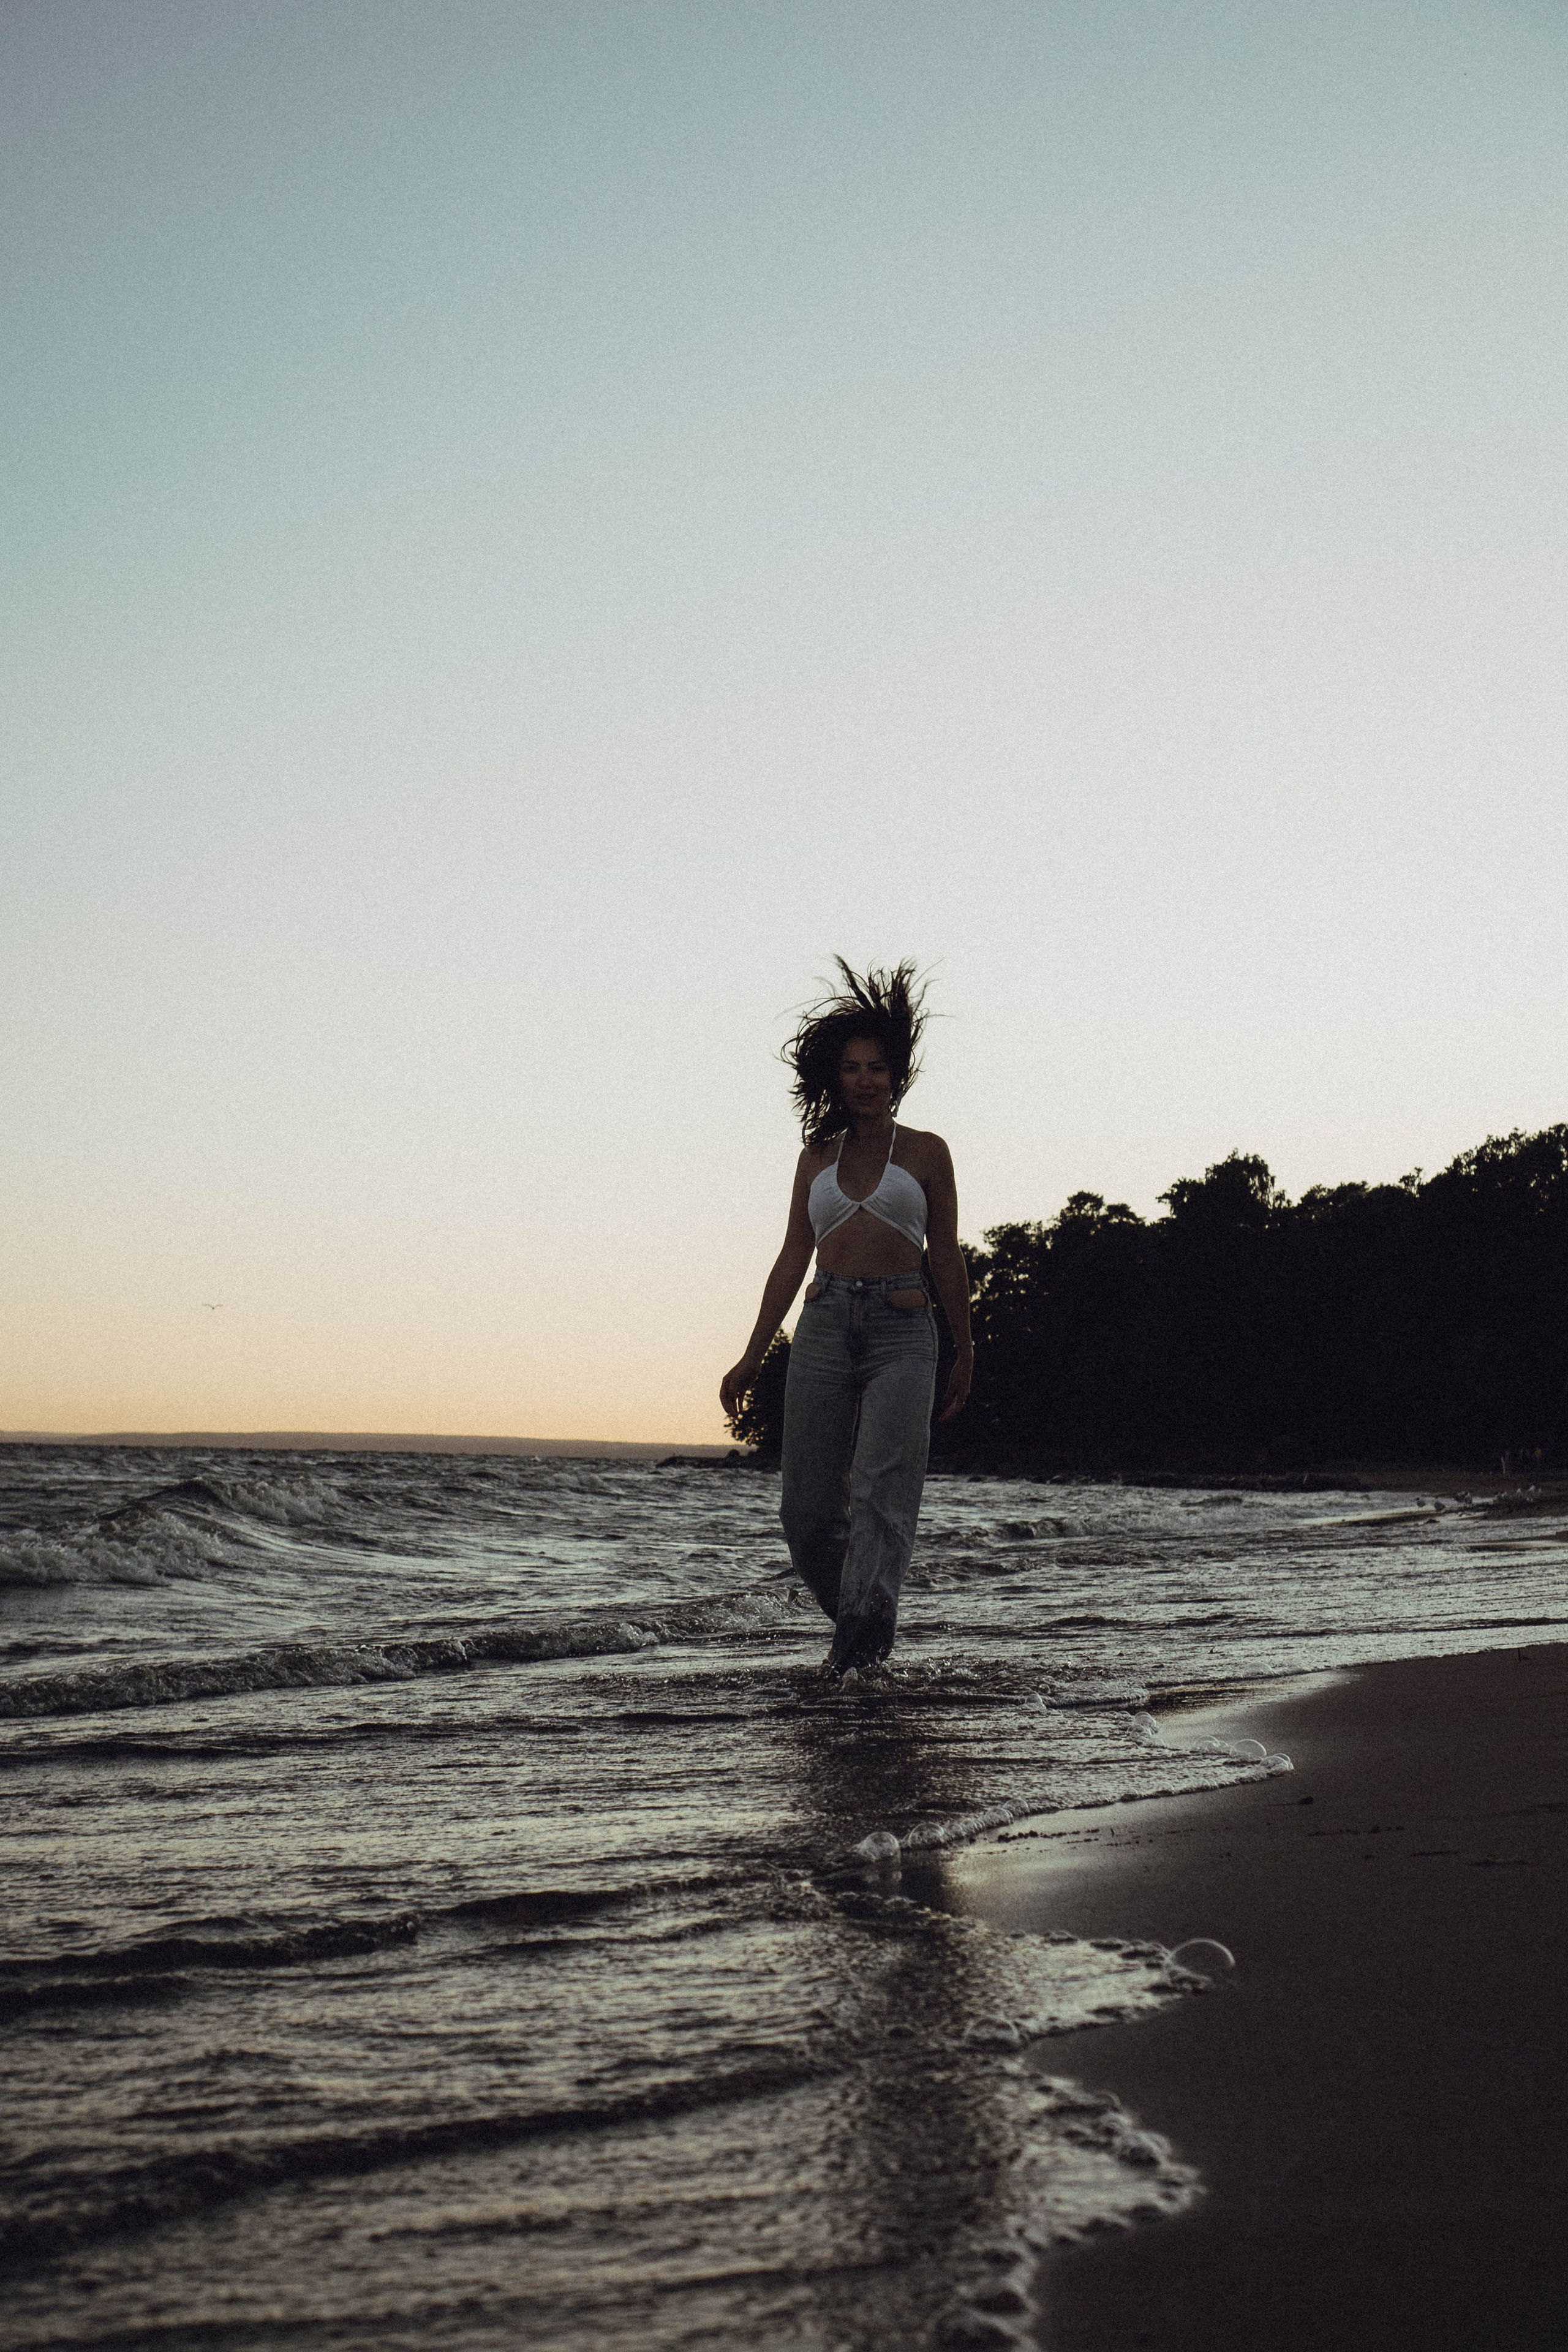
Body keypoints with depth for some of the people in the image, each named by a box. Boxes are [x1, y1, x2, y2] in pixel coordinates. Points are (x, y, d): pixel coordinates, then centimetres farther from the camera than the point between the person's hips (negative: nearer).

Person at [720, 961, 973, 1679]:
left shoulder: (926, 1152, 9)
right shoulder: (817, 1156, 16)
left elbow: (945, 1257, 13)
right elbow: (792, 1260, 16)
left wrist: (965, 1351, 14)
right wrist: (752, 1357, 11)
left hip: (903, 1332, -3)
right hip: (824, 1329, 3)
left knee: (881, 1487, -21)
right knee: (808, 1510, -2)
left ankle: (860, 1640, -30)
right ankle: (857, 1619, 21)